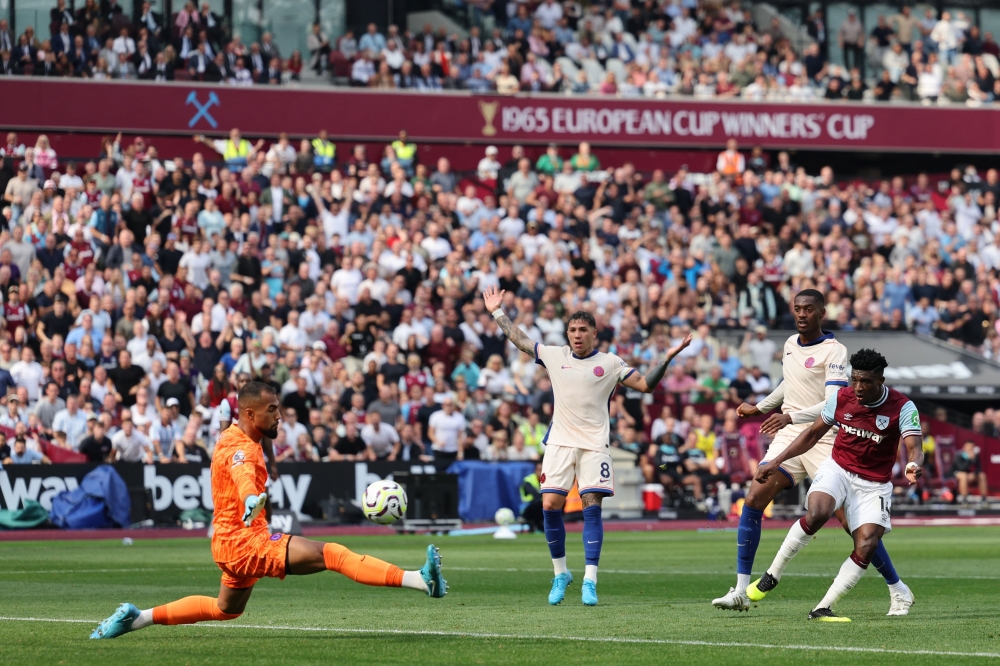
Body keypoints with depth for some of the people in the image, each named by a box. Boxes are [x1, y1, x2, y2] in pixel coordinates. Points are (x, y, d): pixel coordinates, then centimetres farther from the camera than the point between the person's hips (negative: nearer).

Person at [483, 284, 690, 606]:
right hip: (560, 443, 2)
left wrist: (666, 359, -8)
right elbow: (519, 339, 21)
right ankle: (560, 573, 9)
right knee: (550, 505, -8)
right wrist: (497, 312, 24)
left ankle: (589, 581, -11)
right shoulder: (554, 356, 9)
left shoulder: (610, 363, 4)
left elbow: (645, 384, 4)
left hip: (594, 444, -2)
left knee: (592, 506, -10)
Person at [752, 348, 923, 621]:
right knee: (816, 514, -29)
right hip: (837, 469, 1)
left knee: (867, 546, -19)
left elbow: (914, 448, -25)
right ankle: (771, 576, -14)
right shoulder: (841, 398, -5)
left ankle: (823, 608, -11)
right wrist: (776, 461, 5)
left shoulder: (902, 407, -14)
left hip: (874, 485, -1)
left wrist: (913, 465, -50)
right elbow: (813, 434, 9)